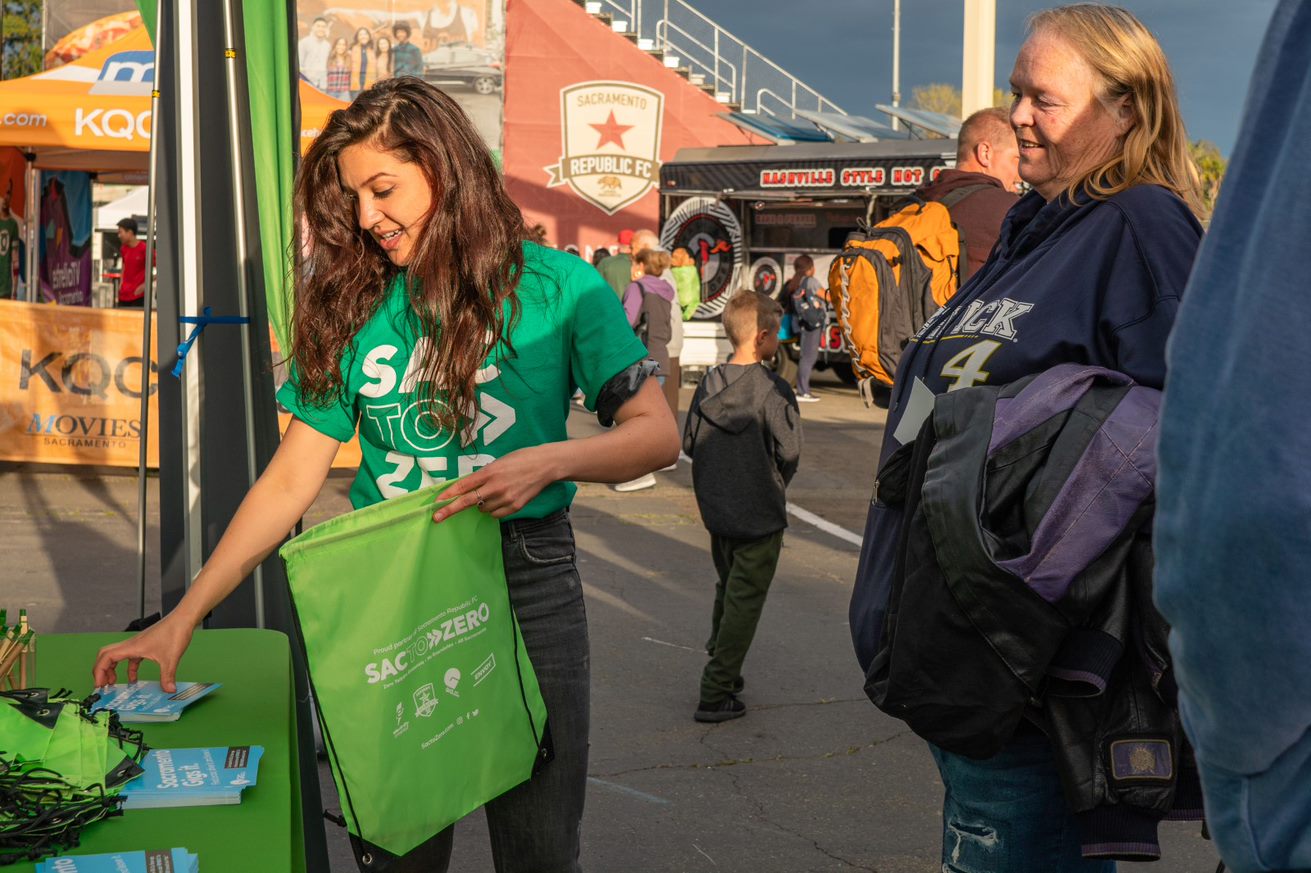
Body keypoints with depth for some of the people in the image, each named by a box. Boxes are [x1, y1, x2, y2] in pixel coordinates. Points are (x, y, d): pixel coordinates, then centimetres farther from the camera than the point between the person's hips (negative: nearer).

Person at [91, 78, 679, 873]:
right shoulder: (352, 311, 3)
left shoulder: (554, 288, -5)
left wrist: (548, 461, -27)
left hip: (526, 578, -2)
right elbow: (291, 480, 4)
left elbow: (657, 434, -8)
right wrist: (183, 619, -1)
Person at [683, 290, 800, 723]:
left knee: (728, 590, 24)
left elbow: (689, 442, 5)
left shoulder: (708, 383, -1)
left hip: (716, 509, 6)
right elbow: (790, 451, -16)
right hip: (760, 514, -6)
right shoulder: (772, 389, -17)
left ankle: (721, 668, 34)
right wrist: (777, 483, 4)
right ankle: (716, 694, 1)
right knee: (744, 602, 1)